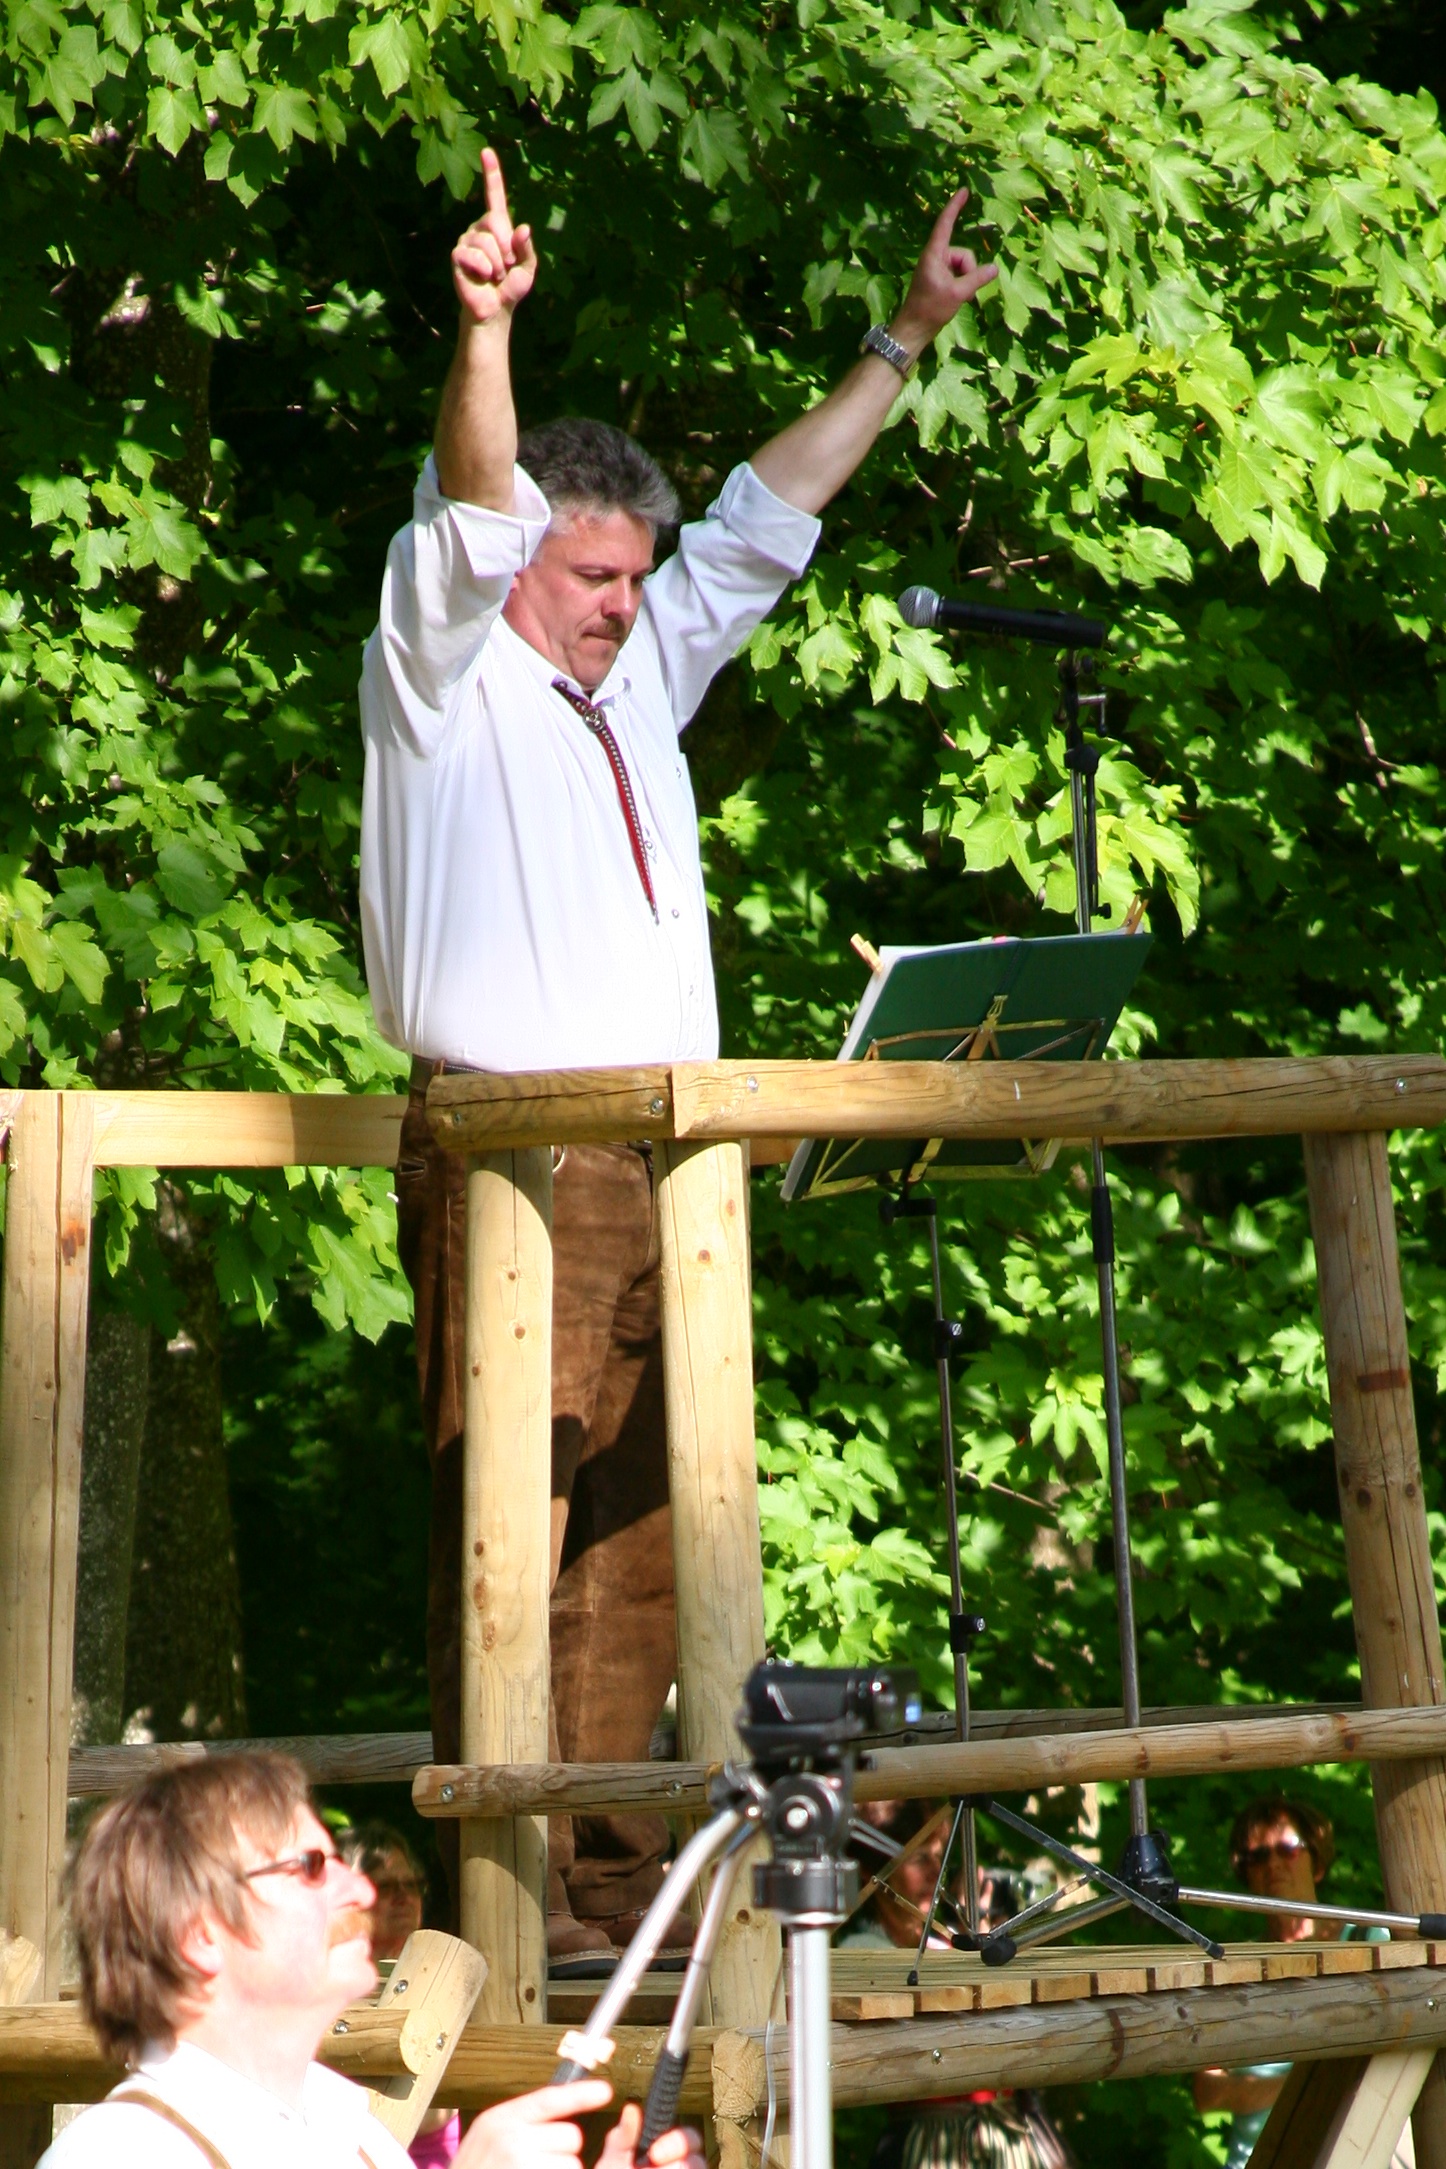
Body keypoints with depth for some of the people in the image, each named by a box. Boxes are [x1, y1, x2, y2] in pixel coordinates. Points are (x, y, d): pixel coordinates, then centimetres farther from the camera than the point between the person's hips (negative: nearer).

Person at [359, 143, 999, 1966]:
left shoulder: (641, 676, 22)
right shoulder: (449, 671, 4)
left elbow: (769, 515, 27)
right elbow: (472, 506, -12)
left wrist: (903, 341, 30)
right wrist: (486, 328, -29)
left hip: (657, 1154, 7)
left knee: (636, 1524, 6)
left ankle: (610, 1862, 11)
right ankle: (511, 1884, -8)